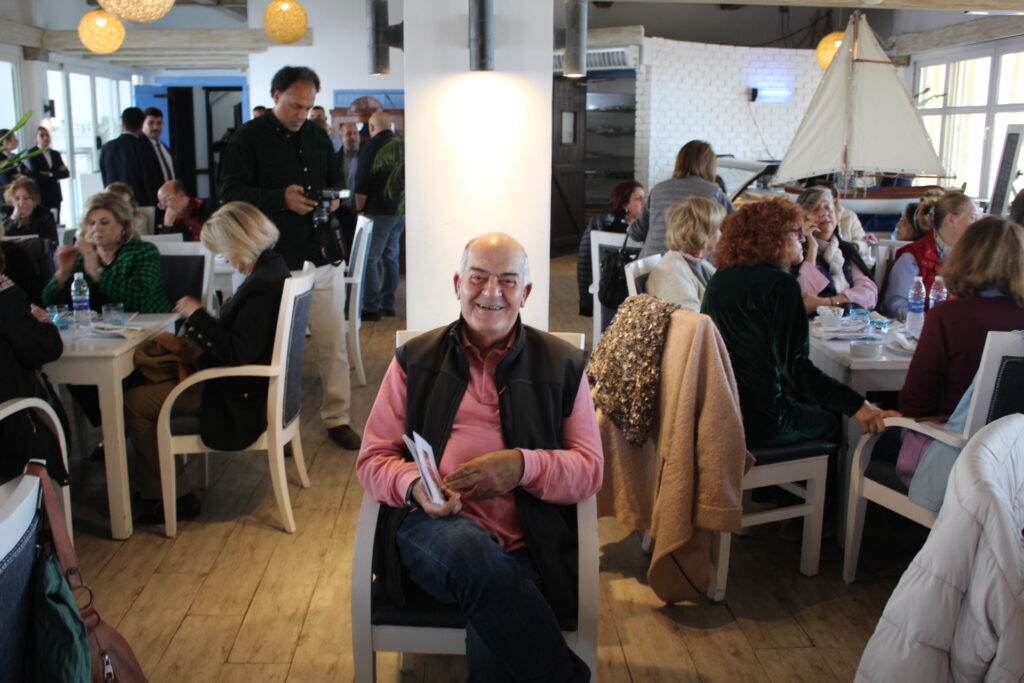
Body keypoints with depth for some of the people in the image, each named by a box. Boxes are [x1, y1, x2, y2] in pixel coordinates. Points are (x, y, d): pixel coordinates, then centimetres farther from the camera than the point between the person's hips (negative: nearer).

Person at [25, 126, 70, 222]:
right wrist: (57, 173, -6)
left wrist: (50, 174, -7)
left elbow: (66, 173, 7)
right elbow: (35, 174, -10)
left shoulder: (55, 154, 16)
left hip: (55, 195, 4)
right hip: (40, 195, -4)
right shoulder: (32, 153, 1)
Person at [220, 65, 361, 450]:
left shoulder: (317, 136, 14)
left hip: (321, 258, 4)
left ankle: (336, 418, 18)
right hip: (274, 263, -4)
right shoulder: (249, 137, -1)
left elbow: (335, 179, 26)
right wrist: (281, 199, -18)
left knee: (333, 344, 6)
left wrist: (333, 197, 2)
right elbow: (230, 192, -7)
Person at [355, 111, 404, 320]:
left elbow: (361, 184, -12)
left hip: (378, 211, -7)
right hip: (400, 210, 7)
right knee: (390, 257, 13)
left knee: (369, 259, -4)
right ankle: (387, 303, 17)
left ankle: (371, 307, -7)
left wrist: (360, 209, -2)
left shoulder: (371, 146, -9)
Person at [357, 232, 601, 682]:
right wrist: (414, 484, -13)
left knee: (492, 645, -33)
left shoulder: (562, 365, 13)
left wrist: (523, 466, -12)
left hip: (522, 545, -1)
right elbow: (373, 458, 11)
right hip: (430, 527, 1)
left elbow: (590, 470, 8)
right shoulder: (415, 358, 14)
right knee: (473, 551, -36)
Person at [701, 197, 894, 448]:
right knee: (831, 423, 18)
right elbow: (794, 365, -21)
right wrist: (857, 405, -20)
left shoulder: (720, 279, 9)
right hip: (756, 421, -8)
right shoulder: (780, 283, -15)